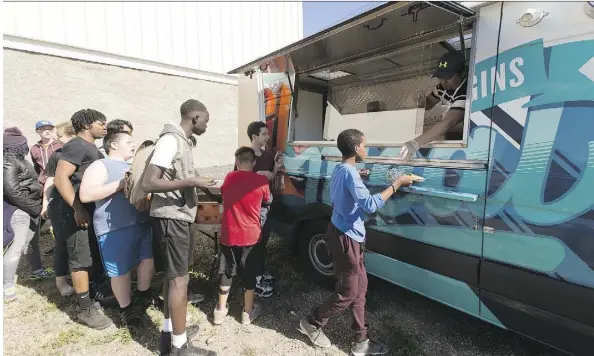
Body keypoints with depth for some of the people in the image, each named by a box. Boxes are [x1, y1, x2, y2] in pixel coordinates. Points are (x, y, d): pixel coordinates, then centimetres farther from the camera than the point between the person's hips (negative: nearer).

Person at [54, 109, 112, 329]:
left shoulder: (92, 148, 16)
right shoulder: (76, 146, -14)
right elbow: (60, 179, -23)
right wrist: (77, 209, -24)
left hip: (95, 210, 10)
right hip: (80, 213, -9)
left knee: (97, 256, 19)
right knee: (81, 261, 0)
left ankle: (98, 294, 34)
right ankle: (86, 310, 10)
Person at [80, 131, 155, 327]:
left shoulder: (132, 167, 19)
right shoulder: (100, 165, -3)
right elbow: (85, 195, -17)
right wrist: (123, 183, -19)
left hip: (142, 222, 7)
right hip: (115, 228, -7)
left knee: (148, 258, 9)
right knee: (121, 271, 4)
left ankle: (142, 295, 33)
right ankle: (126, 309, 25)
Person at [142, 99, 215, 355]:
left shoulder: (184, 141, 11)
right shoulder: (170, 140, -17)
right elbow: (148, 183, -23)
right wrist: (192, 182, -24)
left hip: (180, 217, 9)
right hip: (170, 218, -9)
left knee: (173, 277, 16)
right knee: (179, 279, -2)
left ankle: (169, 333, 31)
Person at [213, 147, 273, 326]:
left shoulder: (228, 178, -2)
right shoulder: (261, 181, -11)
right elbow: (268, 201, 6)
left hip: (229, 235, 3)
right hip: (251, 236, -2)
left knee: (227, 272, 18)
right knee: (249, 274, 13)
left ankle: (221, 309, 29)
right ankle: (248, 312, 26)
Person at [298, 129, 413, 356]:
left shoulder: (339, 170, 9)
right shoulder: (349, 172, -22)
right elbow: (370, 205, -30)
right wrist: (397, 183, -22)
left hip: (345, 235, 10)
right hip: (346, 238, -10)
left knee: (360, 288, 16)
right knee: (348, 293, 6)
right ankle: (312, 323, 27)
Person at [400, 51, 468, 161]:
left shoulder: (466, 94, -33)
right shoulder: (444, 86, -8)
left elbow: (446, 123, -46)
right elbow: (428, 103, 8)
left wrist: (416, 143, -57)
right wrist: (421, 100, -18)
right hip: (449, 135, 7)